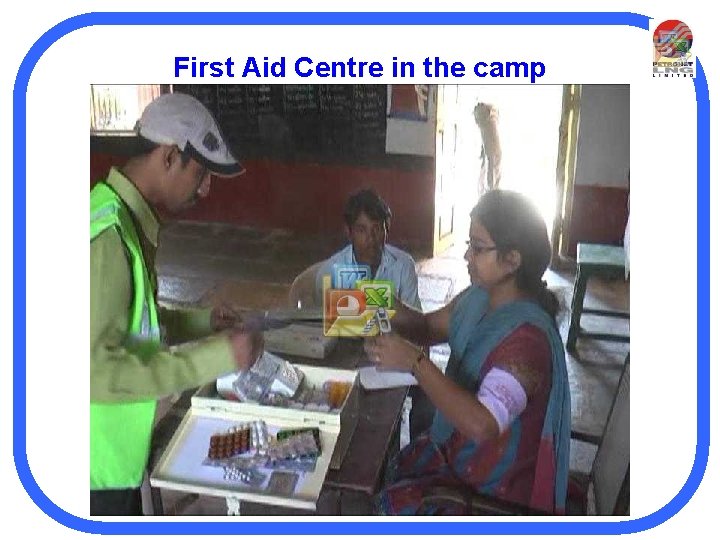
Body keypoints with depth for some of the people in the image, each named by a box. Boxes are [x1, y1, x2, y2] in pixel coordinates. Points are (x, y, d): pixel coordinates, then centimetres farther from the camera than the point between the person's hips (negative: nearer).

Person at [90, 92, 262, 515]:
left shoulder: (128, 219, 4)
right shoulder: (107, 234, -27)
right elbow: (95, 369, -31)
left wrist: (200, 322, 4)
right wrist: (214, 357, -27)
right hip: (98, 463, -8)